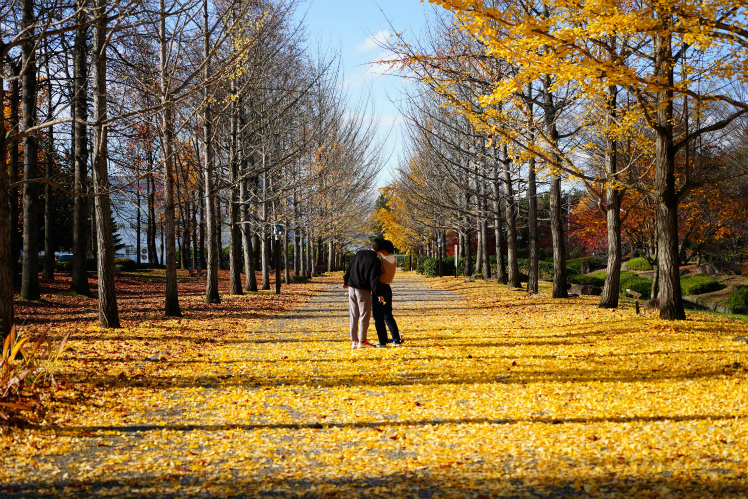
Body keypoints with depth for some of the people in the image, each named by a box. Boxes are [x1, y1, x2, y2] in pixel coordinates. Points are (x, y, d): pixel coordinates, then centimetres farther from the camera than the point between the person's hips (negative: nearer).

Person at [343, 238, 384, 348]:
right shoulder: (375, 261, -12)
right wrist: (378, 293, -13)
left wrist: (346, 281, 25)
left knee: (354, 315, 11)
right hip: (363, 290, -6)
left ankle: (354, 341, 12)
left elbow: (350, 268, 13)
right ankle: (362, 341, 5)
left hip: (352, 288, 6)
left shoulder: (360, 253, 6)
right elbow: (373, 279, -17)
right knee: (364, 315, 3)